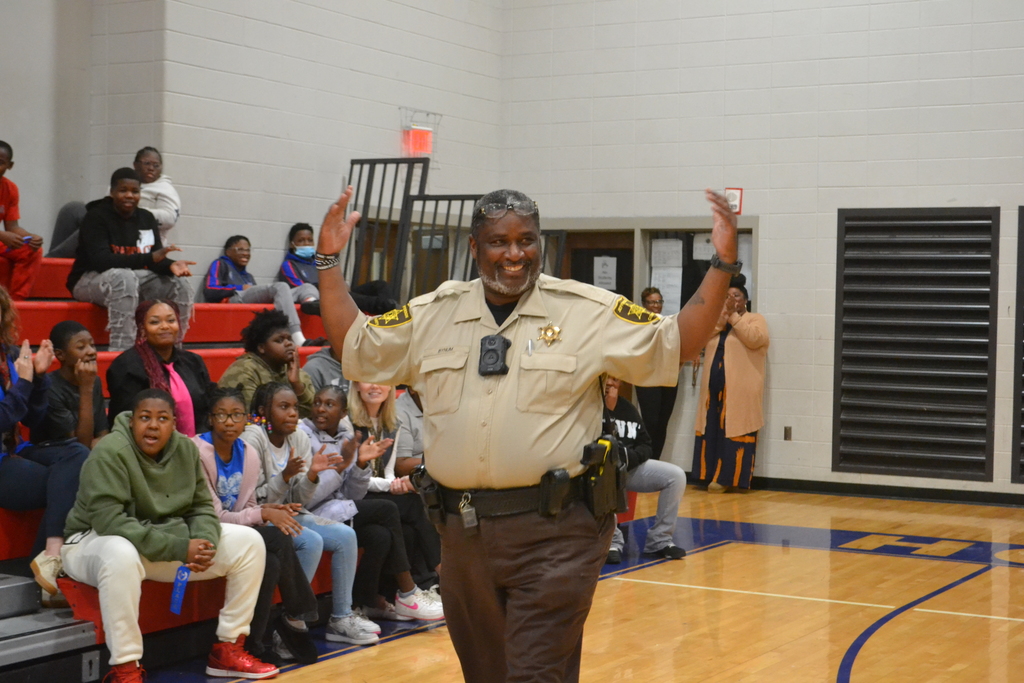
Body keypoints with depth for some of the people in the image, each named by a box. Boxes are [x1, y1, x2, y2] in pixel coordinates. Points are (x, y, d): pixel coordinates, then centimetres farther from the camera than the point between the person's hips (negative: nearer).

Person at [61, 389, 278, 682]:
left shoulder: (185, 449, -4)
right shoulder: (110, 452, -23)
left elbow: (201, 507, 1)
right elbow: (108, 520, -30)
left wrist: (203, 543, -24)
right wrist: (179, 549, -32)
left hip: (165, 539, 7)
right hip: (97, 540, -7)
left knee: (249, 542, -4)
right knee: (122, 555, -44)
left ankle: (228, 650, 2)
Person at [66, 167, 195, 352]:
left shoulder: (146, 218, 7)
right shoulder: (96, 217, -13)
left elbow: (157, 259, 4)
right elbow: (100, 261, -27)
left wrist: (170, 265, -23)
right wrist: (149, 258, -36)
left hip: (135, 277, 6)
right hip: (89, 280, -6)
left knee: (180, 284, -14)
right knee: (124, 277, -39)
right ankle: (120, 351, -42)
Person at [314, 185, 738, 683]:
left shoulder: (589, 311, -2)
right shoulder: (432, 314, 8)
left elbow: (673, 344, -5)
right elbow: (354, 348, 15)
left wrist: (722, 264, -13)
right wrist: (330, 261, 10)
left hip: (555, 533, -5)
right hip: (463, 531, 5)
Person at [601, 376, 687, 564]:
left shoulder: (628, 408, 12)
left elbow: (645, 445, 14)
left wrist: (630, 456, -9)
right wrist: (608, 408, -20)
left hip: (630, 466, 6)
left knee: (676, 475, -10)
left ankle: (659, 540, -5)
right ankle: (612, 541, -27)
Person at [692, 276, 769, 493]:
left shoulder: (755, 319, 4)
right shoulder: (716, 320, 21)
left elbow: (754, 339, -17)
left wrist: (733, 316, -14)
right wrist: (721, 319, -6)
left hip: (740, 390, -6)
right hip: (715, 386, 6)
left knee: (734, 431, -6)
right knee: (712, 430, 3)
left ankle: (727, 477, -6)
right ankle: (712, 474, 7)